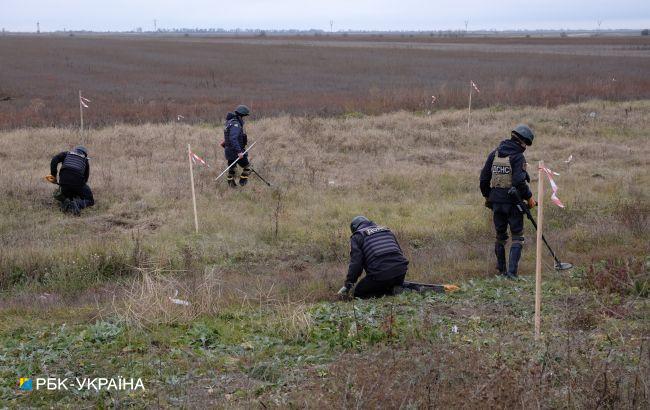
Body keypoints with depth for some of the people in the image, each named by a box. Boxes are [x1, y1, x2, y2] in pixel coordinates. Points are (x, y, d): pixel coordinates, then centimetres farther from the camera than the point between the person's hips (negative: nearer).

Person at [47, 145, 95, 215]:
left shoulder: (66, 154, 27)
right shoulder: (85, 161, 28)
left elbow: (54, 160, 7)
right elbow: (85, 179, 28)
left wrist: (53, 175, 8)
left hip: (64, 181, 2)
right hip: (78, 182, -2)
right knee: (90, 201, 14)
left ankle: (66, 203, -5)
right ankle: (78, 204, -16)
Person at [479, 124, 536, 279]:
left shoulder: (494, 154, 8)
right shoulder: (518, 157, -11)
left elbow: (484, 178, 11)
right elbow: (519, 181, -22)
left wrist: (487, 196, 24)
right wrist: (529, 197, -8)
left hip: (496, 201, 6)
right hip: (513, 202, -5)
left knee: (500, 236, 17)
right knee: (517, 237, 3)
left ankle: (501, 269, 24)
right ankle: (512, 271, -7)